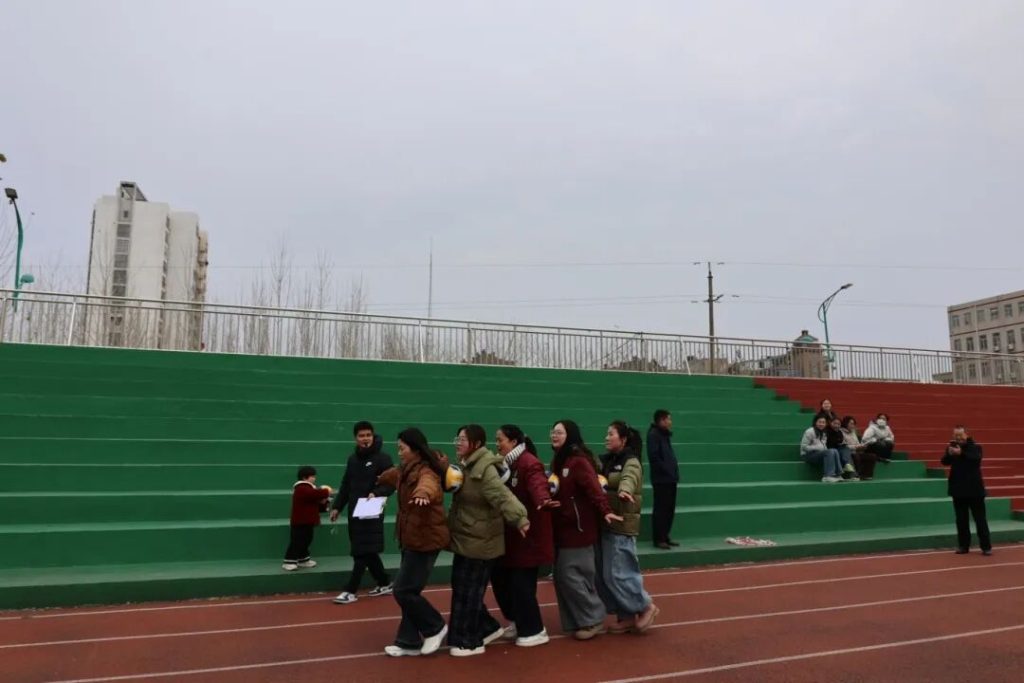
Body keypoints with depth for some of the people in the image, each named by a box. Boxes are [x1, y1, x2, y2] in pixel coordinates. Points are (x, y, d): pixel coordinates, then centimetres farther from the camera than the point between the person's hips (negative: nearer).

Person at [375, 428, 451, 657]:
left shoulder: (426, 472, -23)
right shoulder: (405, 471, 9)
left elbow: (428, 485, -48)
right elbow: (394, 475, 34)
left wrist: (422, 494, -72)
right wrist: (380, 480, 55)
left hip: (426, 539, -10)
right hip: (412, 539, 10)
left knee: (404, 591, -7)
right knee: (409, 591, 13)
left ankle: (435, 628, 13)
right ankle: (409, 642, 24)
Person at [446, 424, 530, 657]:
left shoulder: (485, 469, -21)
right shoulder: (467, 466, 10)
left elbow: (503, 496, -37)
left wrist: (519, 518, -51)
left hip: (479, 542, -10)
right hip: (466, 539, 10)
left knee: (468, 592, 0)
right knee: (462, 589, 16)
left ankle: (469, 642, 16)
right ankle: (489, 628, 31)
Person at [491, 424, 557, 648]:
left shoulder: (529, 463, -18)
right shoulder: (506, 464, 12)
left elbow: (538, 485, -38)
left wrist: (543, 500, -58)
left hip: (528, 535, -9)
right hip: (509, 534, 9)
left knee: (521, 582, -4)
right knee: (499, 577, 12)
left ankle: (534, 631, 15)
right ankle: (518, 622, 30)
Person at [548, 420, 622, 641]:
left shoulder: (579, 460, -17)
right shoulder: (558, 460, 12)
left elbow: (593, 487, -28)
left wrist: (605, 510, -39)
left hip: (578, 526, -9)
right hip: (563, 526, 9)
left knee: (571, 575, -5)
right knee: (562, 576, 12)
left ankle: (592, 620, 11)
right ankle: (576, 621, 24)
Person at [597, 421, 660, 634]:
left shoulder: (631, 462, -10)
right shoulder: (605, 461, 12)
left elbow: (628, 478, -33)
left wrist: (624, 490, -55)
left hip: (622, 525, -8)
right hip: (605, 523, 8)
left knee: (617, 573, -6)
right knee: (605, 574, 11)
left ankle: (646, 606, 15)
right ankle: (626, 616, 24)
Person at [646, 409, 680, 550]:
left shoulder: (665, 434, 18)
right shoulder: (653, 434, -11)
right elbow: (654, 457, -19)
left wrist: (674, 472, 8)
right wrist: (667, 470, -16)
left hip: (669, 479, 9)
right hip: (661, 479, -9)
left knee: (669, 509, 12)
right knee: (661, 509, -5)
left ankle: (665, 537, 20)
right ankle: (659, 539, 1)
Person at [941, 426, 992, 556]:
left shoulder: (975, 447, -4)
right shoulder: (952, 448, 5)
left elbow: (976, 459, -25)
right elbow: (945, 461, -7)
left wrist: (961, 453, -41)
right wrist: (949, 453, -28)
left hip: (974, 489, -3)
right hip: (958, 489, 3)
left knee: (980, 519, 2)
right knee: (961, 520, 7)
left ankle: (986, 547, 7)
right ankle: (963, 546, 13)